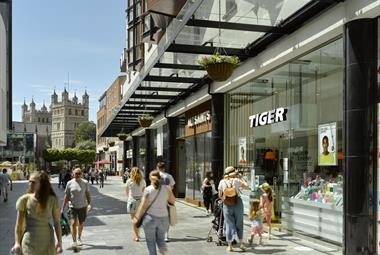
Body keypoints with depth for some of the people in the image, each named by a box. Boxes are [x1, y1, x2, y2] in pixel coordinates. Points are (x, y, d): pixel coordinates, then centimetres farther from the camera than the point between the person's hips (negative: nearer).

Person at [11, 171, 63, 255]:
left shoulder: (52, 200, -6)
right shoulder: (24, 200, -7)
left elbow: (57, 222, -1)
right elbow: (19, 224, -1)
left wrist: (59, 241, -5)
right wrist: (17, 243, -6)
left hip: (47, 242, 1)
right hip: (29, 243, -1)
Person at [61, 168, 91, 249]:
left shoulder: (85, 183, -1)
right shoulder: (70, 183, -2)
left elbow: (88, 195, 3)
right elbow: (66, 196, 3)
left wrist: (89, 204, -11)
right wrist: (63, 208, 2)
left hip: (82, 207, 1)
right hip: (72, 207, -1)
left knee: (81, 224, 13)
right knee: (73, 223, -12)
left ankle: (79, 238, 35)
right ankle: (74, 242, -6)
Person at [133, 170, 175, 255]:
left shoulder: (148, 189, -9)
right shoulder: (166, 188, -3)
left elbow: (143, 205, -9)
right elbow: (173, 201, 7)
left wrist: (137, 217, 0)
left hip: (150, 217, -2)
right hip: (163, 219, 2)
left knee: (150, 241, 11)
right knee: (160, 238, 20)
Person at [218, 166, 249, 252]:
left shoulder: (222, 182, -2)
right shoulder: (236, 180, -5)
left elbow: (220, 196, 2)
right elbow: (246, 187, 6)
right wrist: (241, 179, 16)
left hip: (227, 206, 0)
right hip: (238, 204, 0)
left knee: (229, 225, 6)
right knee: (239, 224, 12)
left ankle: (229, 246, 4)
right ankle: (241, 243, 10)